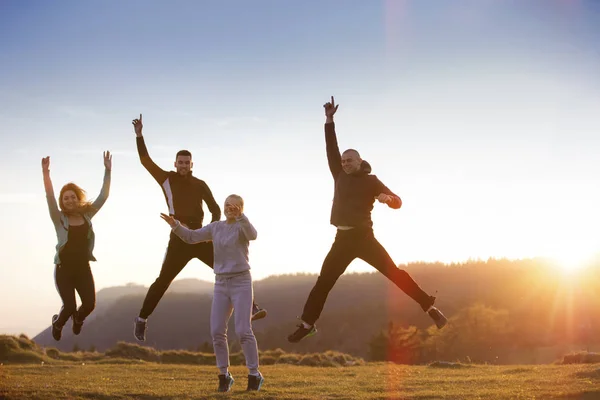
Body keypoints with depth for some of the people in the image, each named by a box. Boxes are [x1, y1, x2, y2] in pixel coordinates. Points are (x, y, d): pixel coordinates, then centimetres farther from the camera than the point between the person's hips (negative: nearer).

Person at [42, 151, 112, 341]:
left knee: (89, 304, -11)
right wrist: (46, 174, -31)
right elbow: (50, 197, -18)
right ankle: (57, 323, 25)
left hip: (83, 268, 3)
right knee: (69, 306, -12)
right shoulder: (59, 219, -3)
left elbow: (103, 196, 1)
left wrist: (107, 171, -7)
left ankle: (78, 318, 28)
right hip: (64, 269, -3)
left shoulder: (87, 215, 5)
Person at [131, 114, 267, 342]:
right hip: (179, 240, -2)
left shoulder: (200, 185, 9)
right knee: (163, 281, -5)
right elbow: (145, 161, -6)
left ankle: (250, 308, -8)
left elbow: (215, 209, 12)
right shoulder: (166, 179, 3)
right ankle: (142, 319, 8)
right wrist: (139, 135, -16)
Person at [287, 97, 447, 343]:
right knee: (324, 282, 5)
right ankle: (307, 324, 14)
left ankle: (430, 308, -11)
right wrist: (329, 120, 6)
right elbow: (331, 148, 12)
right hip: (343, 239, 4)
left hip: (364, 238, -4)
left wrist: (387, 198, -27)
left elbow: (398, 203, -3)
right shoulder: (340, 176, 12)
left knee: (394, 273, -11)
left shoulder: (370, 181, 0)